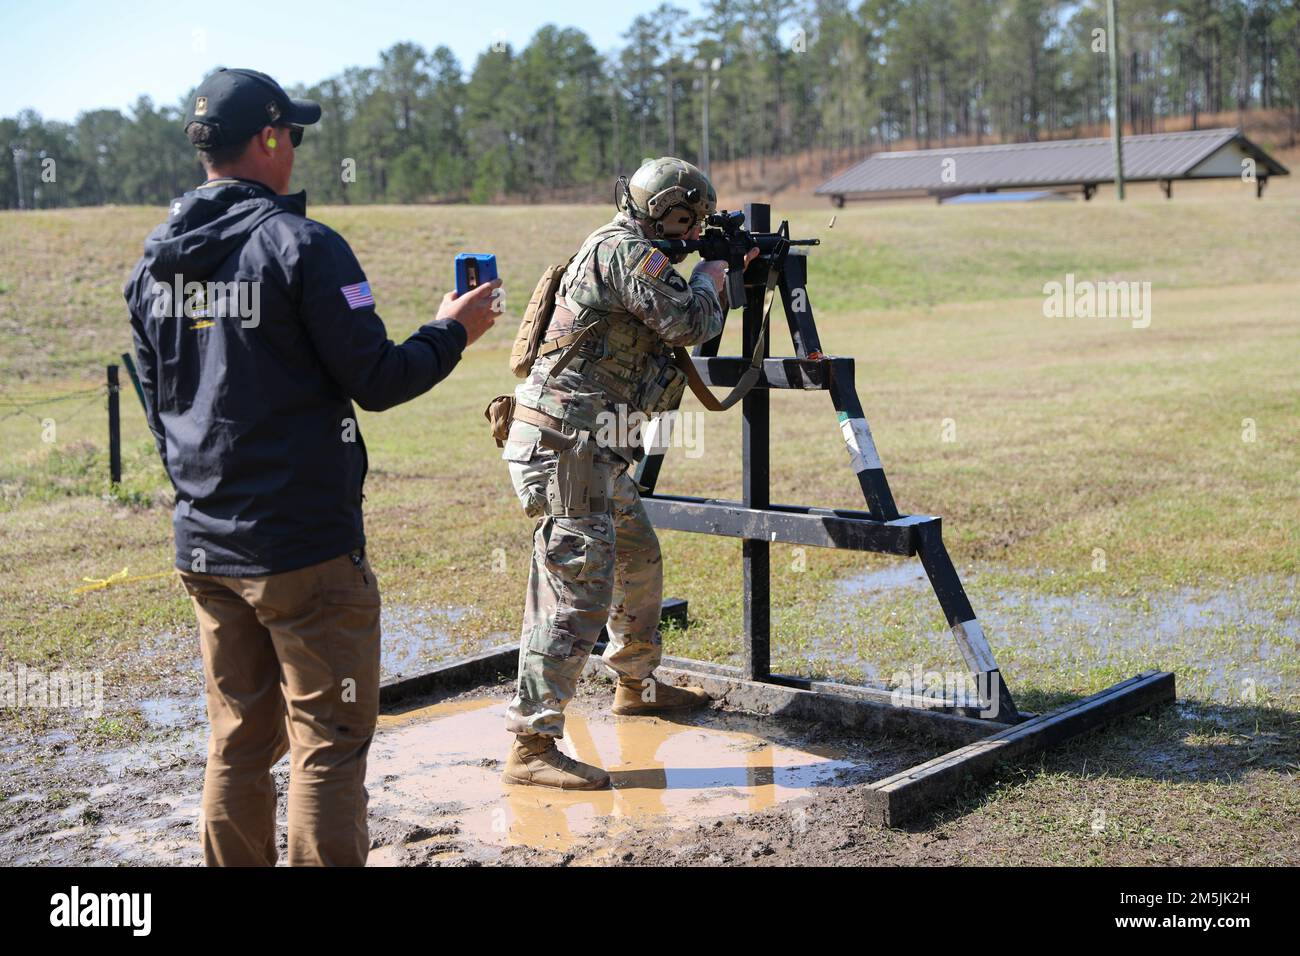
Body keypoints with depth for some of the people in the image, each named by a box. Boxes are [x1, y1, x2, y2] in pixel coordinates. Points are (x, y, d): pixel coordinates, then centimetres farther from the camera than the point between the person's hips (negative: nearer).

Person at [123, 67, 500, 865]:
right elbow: (376, 381, -13)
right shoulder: (301, 246, -14)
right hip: (305, 548, -7)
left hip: (205, 547, 7)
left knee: (239, 743, 17)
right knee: (328, 742, 1)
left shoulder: (156, 259, 9)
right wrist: (452, 331, 3)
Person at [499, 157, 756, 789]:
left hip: (593, 448, 11)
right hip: (565, 444, -11)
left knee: (639, 564, 24)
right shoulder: (623, 250, -12)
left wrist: (728, 274, 24)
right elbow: (690, 323, -16)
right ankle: (532, 745, -13)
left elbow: (684, 332, 30)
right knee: (578, 589, -13)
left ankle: (636, 685, 42)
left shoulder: (631, 253, 20)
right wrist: (711, 275, 3)